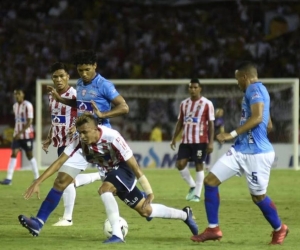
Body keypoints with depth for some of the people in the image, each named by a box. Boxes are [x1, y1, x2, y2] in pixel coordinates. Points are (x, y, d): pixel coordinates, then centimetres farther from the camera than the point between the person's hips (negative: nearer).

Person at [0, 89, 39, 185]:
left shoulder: (27, 105, -13)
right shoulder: (15, 106, 10)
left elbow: (29, 122, -18)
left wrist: (20, 132, -23)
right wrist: (16, 133, 17)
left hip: (27, 135, -6)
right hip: (17, 135, 6)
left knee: (29, 155, 2)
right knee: (13, 154, -6)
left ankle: (37, 178, 15)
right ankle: (9, 178, -12)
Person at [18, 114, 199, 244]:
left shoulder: (112, 138, -35)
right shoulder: (80, 141, -20)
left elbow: (135, 166, -29)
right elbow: (59, 162, -20)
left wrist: (149, 193, -27)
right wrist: (37, 183, -28)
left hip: (124, 168, -6)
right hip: (111, 171, 6)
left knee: (104, 189, -32)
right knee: (145, 210, 9)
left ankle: (117, 234, -26)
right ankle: (185, 215, 28)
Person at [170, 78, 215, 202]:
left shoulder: (207, 104, -5)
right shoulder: (184, 103, 10)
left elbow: (211, 124, -5)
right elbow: (180, 122, 16)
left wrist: (211, 142, -11)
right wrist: (174, 138, 10)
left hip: (200, 141, -5)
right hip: (185, 140, 5)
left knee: (199, 165, -1)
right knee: (180, 164, -4)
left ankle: (197, 194, 6)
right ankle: (192, 185, 16)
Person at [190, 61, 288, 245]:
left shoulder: (255, 89, -12)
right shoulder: (254, 91, 18)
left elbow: (257, 118, -26)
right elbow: (269, 125, 24)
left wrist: (233, 134, -28)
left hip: (256, 154, -10)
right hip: (240, 150, 10)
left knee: (258, 196, 3)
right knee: (210, 181, 1)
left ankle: (279, 229, 27)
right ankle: (213, 229, 5)